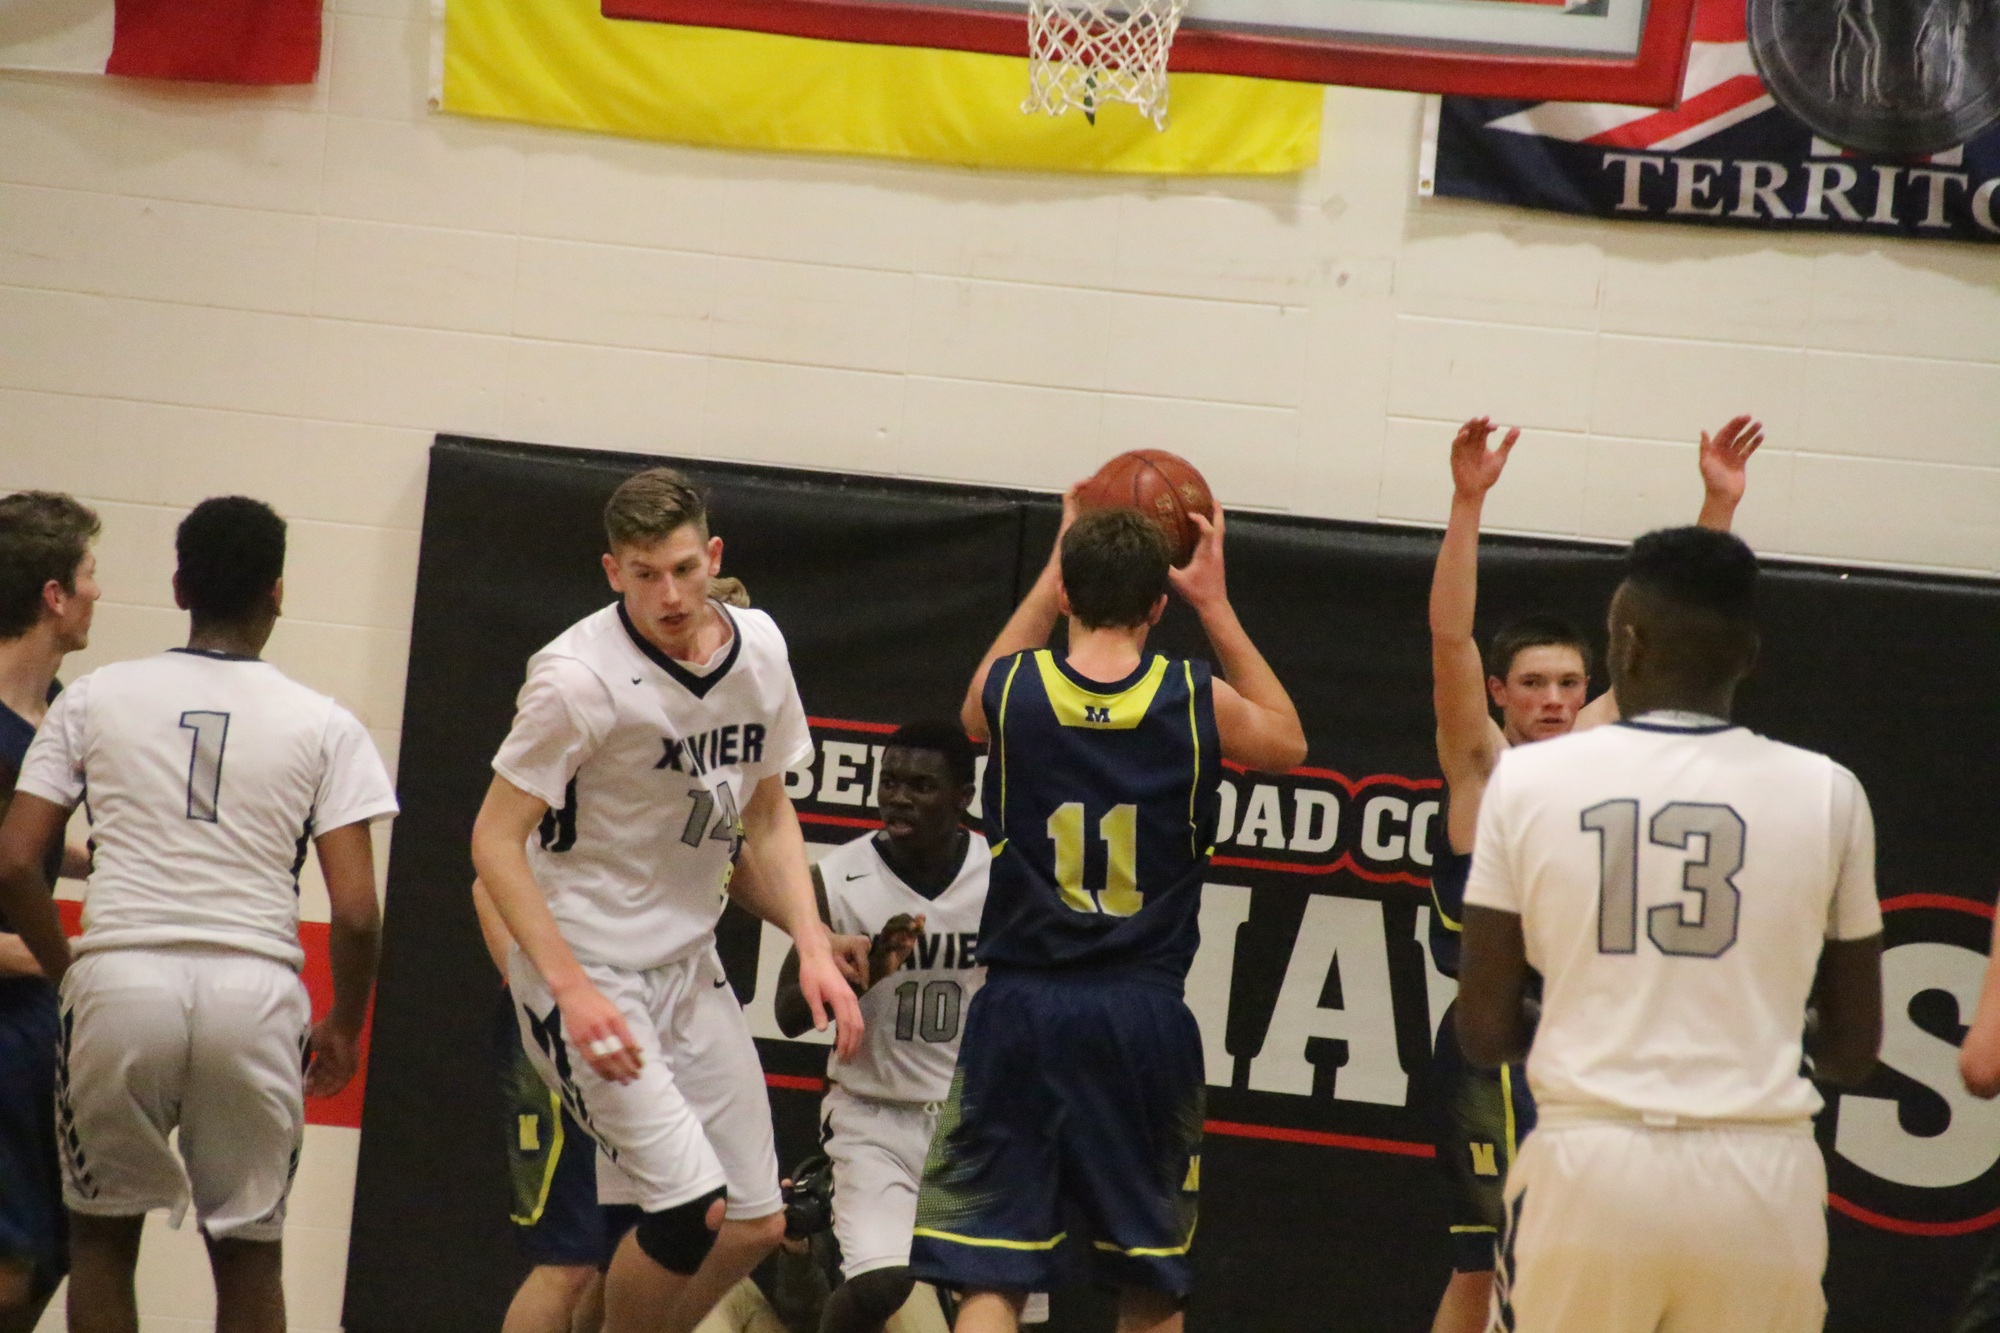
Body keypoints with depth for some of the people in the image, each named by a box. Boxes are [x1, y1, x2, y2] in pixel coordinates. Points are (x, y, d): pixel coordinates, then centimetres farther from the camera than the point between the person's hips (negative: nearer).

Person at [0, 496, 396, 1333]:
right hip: (256, 989, 0)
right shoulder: (323, 725, 7)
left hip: (120, 976, 0)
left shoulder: (93, 699, 9)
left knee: (102, 1235, 18)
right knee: (249, 1249, 14)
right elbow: (356, 911, 0)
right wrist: (345, 1028, 16)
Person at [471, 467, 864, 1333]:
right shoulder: (581, 675, -20)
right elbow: (495, 839, -17)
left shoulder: (759, 647, 1)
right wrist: (573, 990, -25)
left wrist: (813, 948, 1)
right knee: (691, 1209, -18)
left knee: (754, 1226, 6)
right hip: (586, 971, -7)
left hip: (690, 967, 7)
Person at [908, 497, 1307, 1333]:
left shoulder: (1011, 689, -4)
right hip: (1144, 1015, 1)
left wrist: (1053, 578, 28)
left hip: (1020, 1012, -1)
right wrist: (1215, 607, 22)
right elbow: (1288, 741, 20)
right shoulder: (1199, 703, -5)